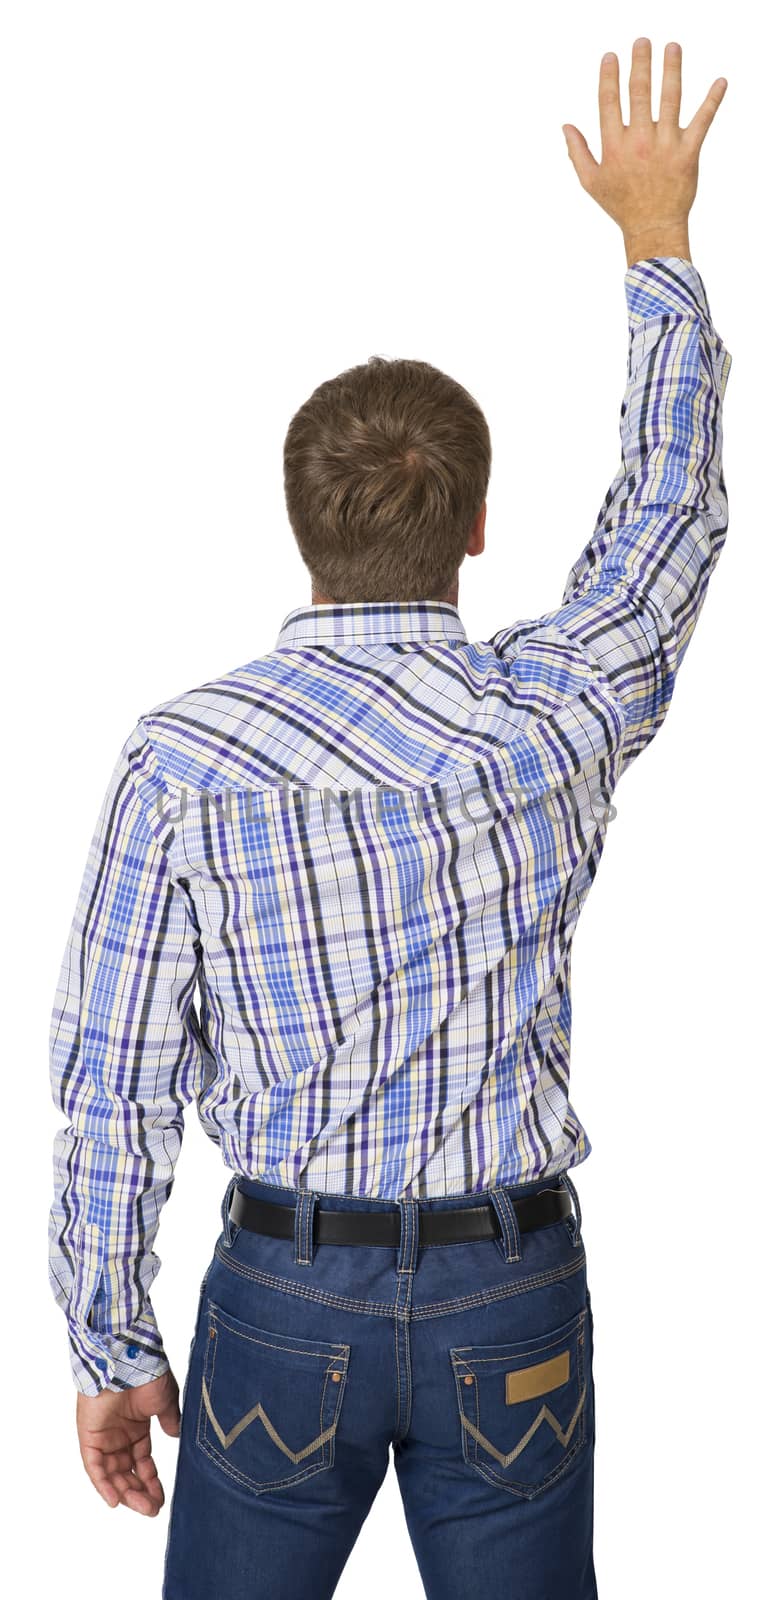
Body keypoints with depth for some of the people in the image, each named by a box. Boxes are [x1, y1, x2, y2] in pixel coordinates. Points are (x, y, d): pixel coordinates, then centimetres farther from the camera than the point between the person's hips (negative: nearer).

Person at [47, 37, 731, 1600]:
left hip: (287, 1291, -1)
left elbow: (115, 1092, -9)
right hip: (515, 1293, 1)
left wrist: (112, 1354, 4)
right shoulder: (558, 714, -11)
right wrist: (657, 239, 20)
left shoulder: (181, 758, -14)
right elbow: (671, 505, 9)